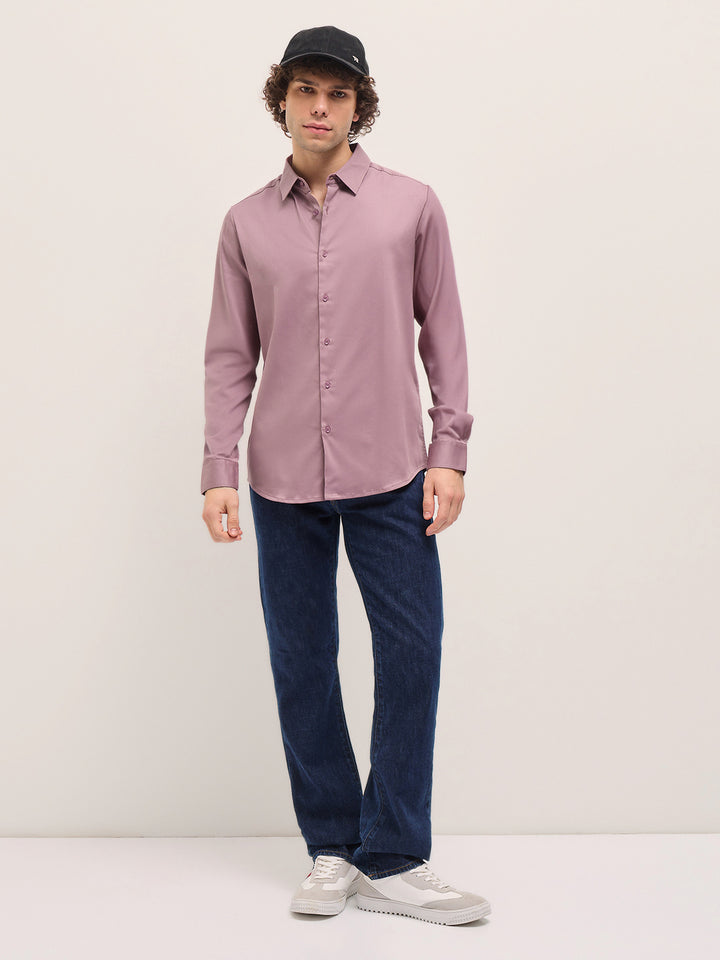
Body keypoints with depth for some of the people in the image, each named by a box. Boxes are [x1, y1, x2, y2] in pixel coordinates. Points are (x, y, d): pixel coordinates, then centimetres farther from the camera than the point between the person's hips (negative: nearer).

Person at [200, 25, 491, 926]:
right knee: (302, 666, 5)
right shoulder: (246, 223, 9)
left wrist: (449, 451, -1)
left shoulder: (411, 206, 5)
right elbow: (230, 356, 9)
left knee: (411, 655, -3)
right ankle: (332, 850, 19)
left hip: (390, 475, -1)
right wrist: (217, 468, 0)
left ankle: (393, 861, 10)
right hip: (284, 479, 2)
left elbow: (443, 333, 6)